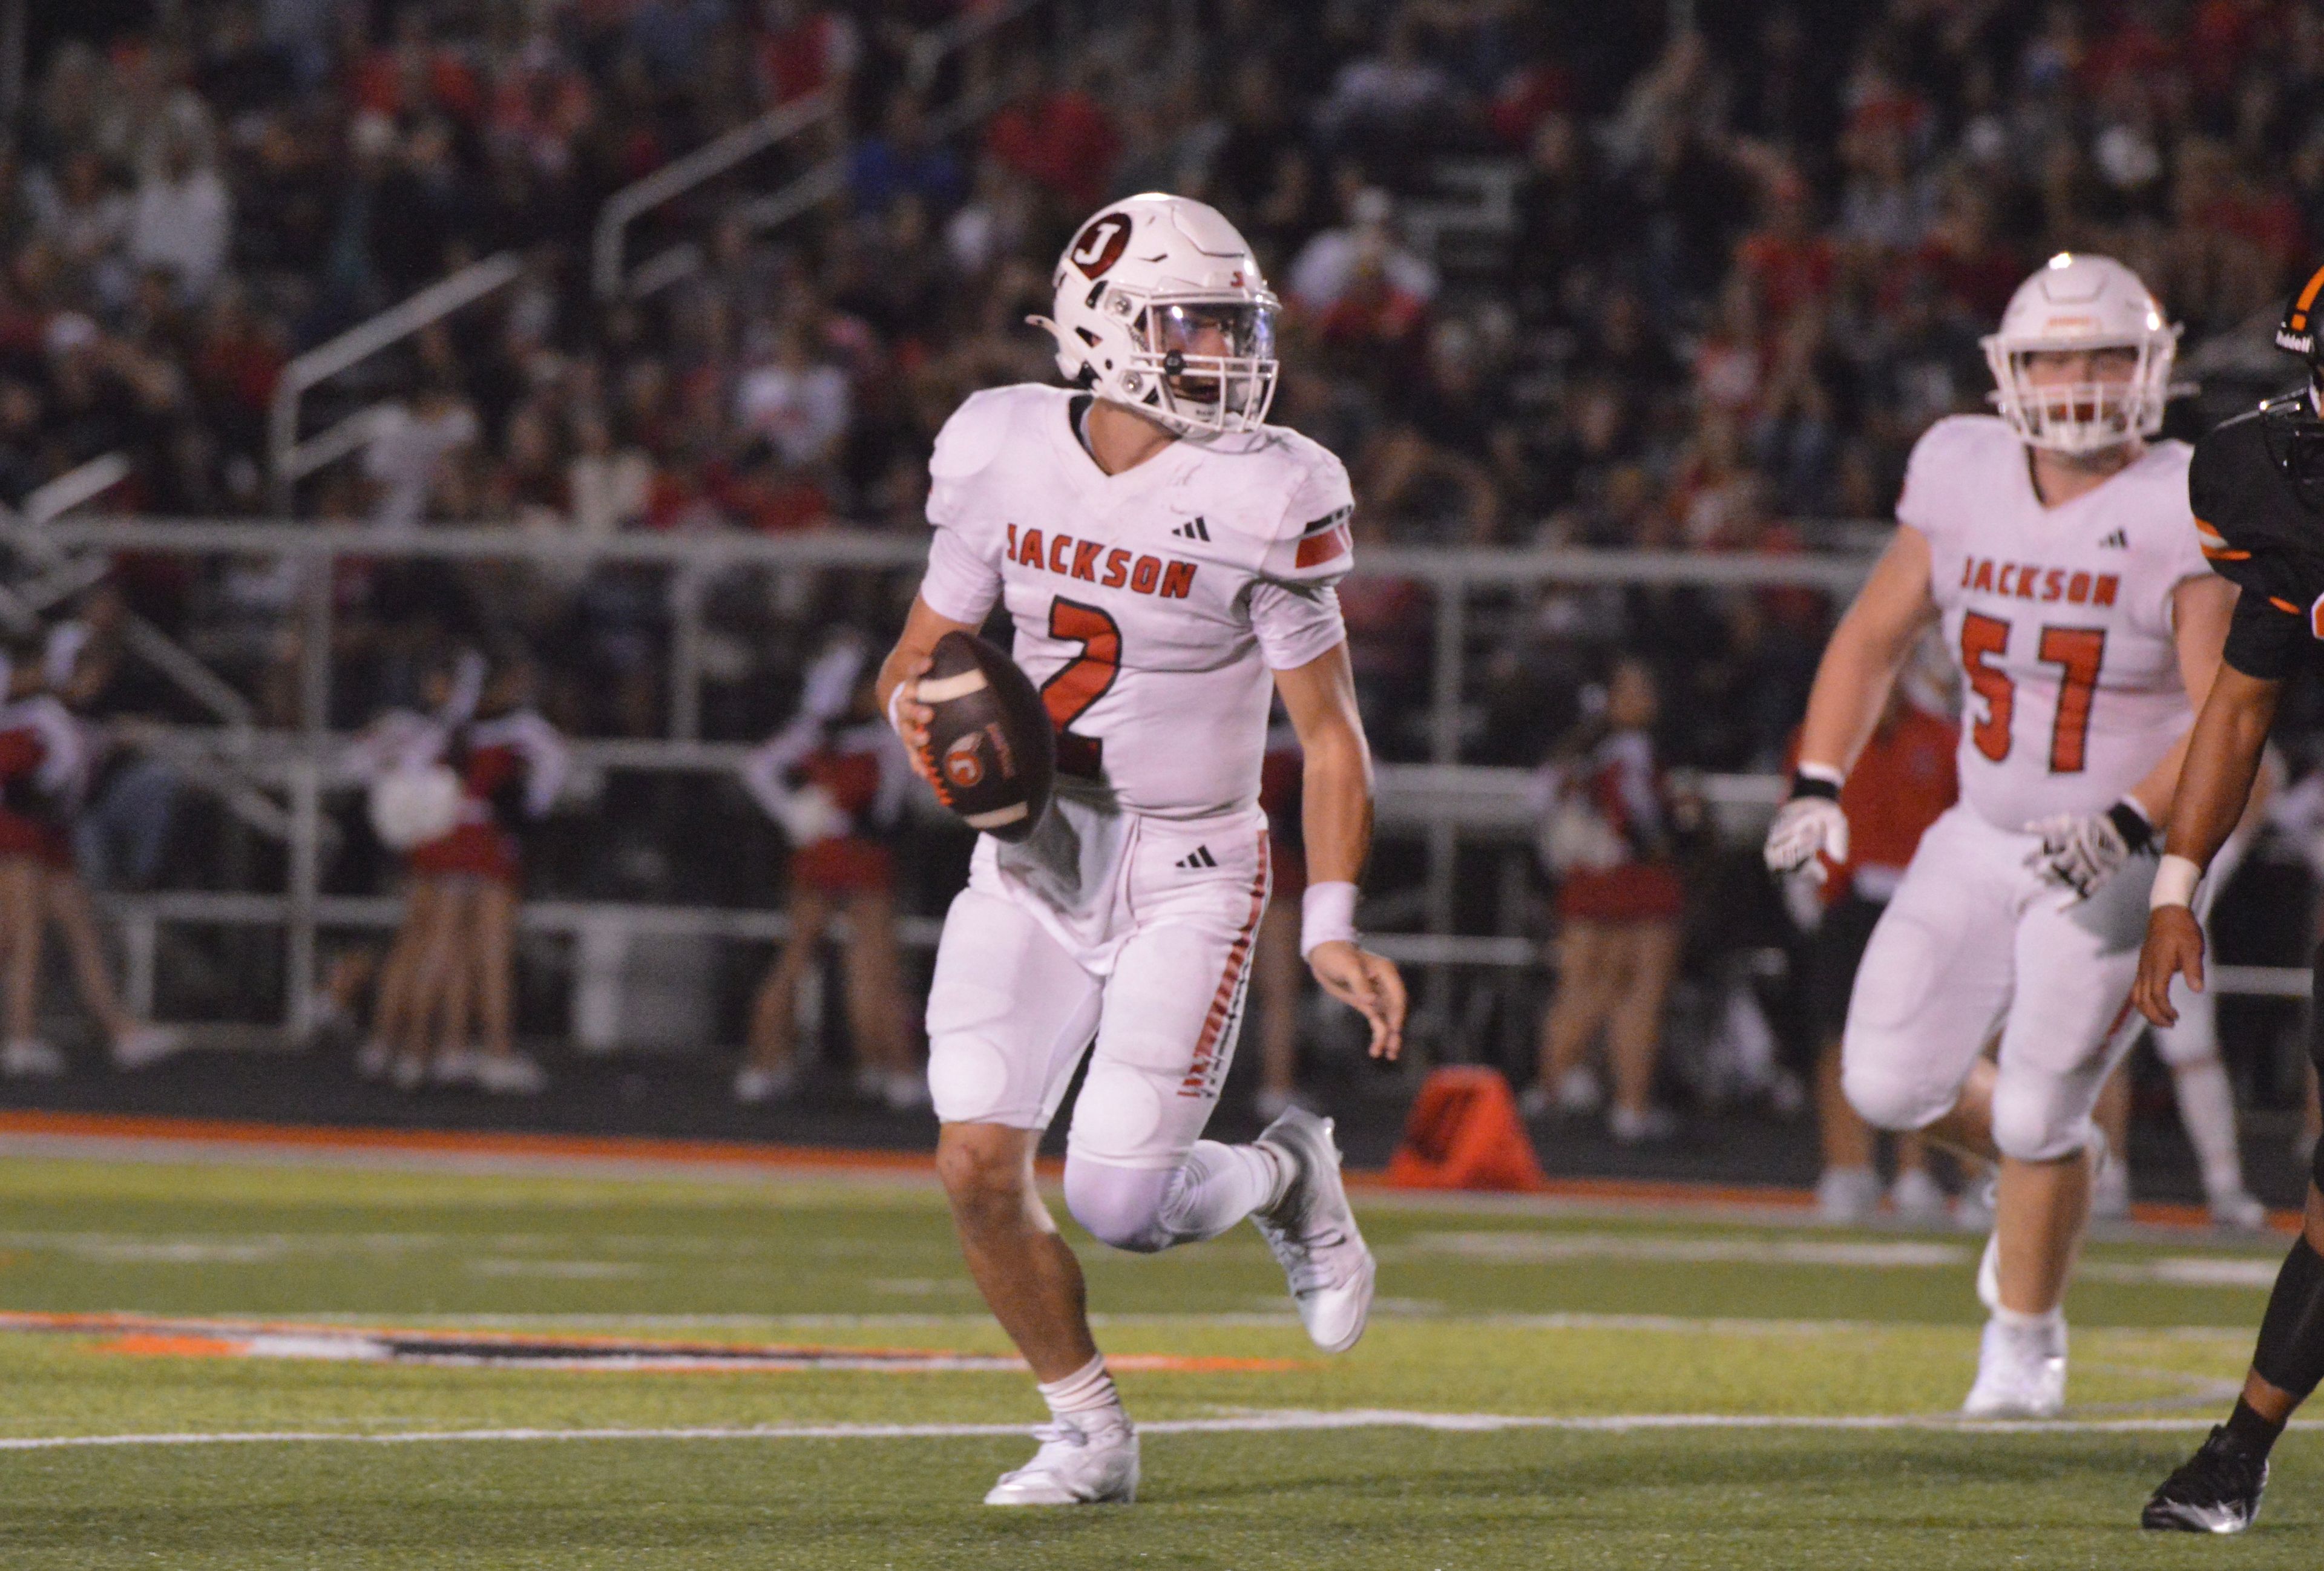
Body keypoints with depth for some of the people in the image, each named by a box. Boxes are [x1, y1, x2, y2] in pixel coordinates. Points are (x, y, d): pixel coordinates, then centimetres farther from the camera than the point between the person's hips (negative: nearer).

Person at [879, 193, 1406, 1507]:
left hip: (1185, 871, -4)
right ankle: (1090, 1433, 16)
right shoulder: (1005, 457, -3)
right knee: (979, 1168, -6)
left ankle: (1287, 1177, 24)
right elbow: (927, 647, 9)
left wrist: (1333, 930, -16)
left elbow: (1331, 731, -8)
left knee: (1123, 1203, -11)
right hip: (1032, 857, 4)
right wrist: (915, 709, -15)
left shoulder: (1264, 498, -13)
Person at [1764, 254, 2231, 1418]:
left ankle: (2025, 1341, 17)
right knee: (1891, 1083, -6)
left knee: (2037, 1114, -8)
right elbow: (1873, 638, 10)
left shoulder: (2184, 516, -14)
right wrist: (1818, 784, -3)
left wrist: (2130, 826, -32)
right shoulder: (1967, 481, -1)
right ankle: (2045, 1163, 27)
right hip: (1982, 842, 4)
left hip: (2123, 859, -4)